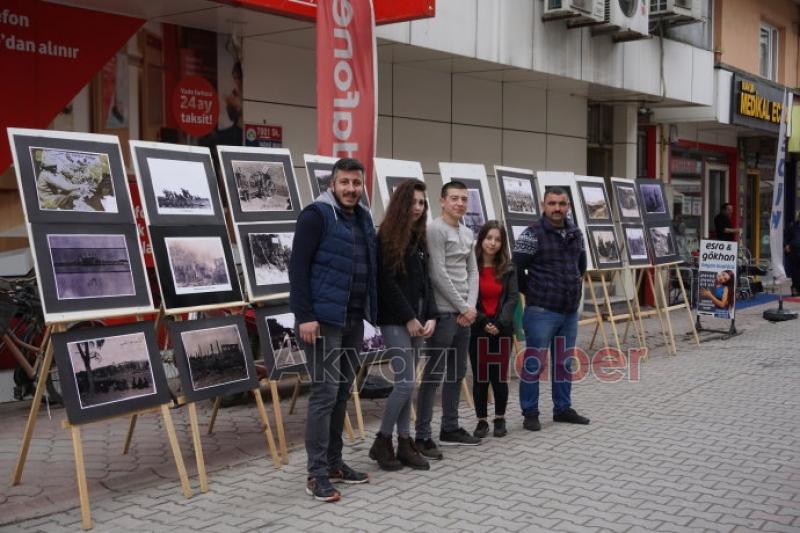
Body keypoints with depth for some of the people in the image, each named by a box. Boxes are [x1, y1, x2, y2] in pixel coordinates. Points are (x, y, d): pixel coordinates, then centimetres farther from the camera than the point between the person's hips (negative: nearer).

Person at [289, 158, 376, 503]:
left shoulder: (363, 219, 14)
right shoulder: (316, 215, -9)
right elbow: (298, 267, -14)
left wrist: (369, 312, 13)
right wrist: (304, 316, -20)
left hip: (353, 319, 8)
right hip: (323, 319, -7)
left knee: (342, 392, 12)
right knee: (325, 393, -6)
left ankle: (334, 462, 23)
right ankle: (317, 473, 2)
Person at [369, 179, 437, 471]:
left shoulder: (419, 238, 13)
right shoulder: (386, 237, -9)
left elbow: (425, 281, 13)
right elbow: (387, 282, -14)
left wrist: (430, 316, 0)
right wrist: (409, 318, -14)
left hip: (417, 318, 7)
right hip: (396, 320, -7)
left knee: (407, 384, 9)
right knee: (406, 382, -9)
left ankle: (404, 443, 14)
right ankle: (382, 442, 4)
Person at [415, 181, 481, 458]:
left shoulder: (467, 233, 15)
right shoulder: (434, 230, -10)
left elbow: (472, 272, 14)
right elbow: (438, 275, -16)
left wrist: (472, 306, -2)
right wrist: (462, 307, -12)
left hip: (464, 314, 8)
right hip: (444, 312, -8)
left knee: (457, 373, 14)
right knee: (433, 374, -6)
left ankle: (450, 428, 24)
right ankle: (423, 436, -1)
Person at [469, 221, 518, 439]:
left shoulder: (508, 268, 4)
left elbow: (513, 297, -2)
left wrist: (500, 323, -13)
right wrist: (483, 322, -14)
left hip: (502, 330, 1)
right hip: (477, 329, -1)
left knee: (500, 377, 3)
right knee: (480, 378, 4)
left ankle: (500, 419, 21)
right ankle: (482, 420, 16)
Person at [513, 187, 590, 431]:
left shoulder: (576, 234, 9)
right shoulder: (532, 234, -12)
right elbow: (516, 269, -12)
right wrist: (532, 292, -2)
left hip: (570, 311, 7)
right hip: (541, 311, -6)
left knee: (564, 362, 15)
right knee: (534, 363, -1)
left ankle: (563, 408, 27)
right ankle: (530, 413, 9)